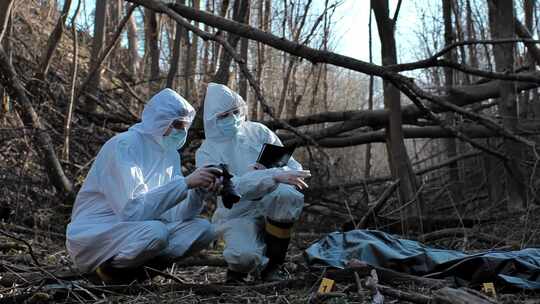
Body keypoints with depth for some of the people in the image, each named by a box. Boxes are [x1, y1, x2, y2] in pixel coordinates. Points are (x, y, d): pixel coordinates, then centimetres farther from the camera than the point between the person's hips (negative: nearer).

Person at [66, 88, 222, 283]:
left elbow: (174, 215, -1)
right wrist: (185, 183, -30)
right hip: (94, 233, -8)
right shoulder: (123, 146, -18)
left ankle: (136, 266, -3)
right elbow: (134, 210, -30)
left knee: (203, 229, -5)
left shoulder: (171, 154, 6)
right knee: (155, 232, -34)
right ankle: (110, 267, -8)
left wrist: (199, 191, -19)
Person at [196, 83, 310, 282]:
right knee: (244, 257, -34)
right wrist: (275, 176, -35)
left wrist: (269, 172, -20)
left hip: (269, 203, 3)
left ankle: (273, 265, -13)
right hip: (238, 215, -3)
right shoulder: (206, 153, -4)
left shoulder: (258, 132, 5)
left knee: (287, 194, -33)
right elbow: (234, 186, -22)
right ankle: (240, 265, 7)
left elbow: (294, 167, 2)